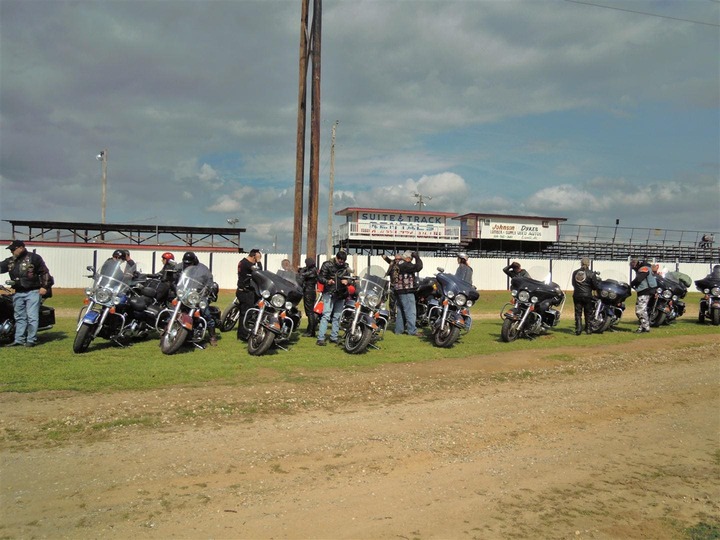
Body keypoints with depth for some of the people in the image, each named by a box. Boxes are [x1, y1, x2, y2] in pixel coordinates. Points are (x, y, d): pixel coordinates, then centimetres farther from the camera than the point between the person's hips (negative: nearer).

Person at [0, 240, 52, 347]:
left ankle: (31, 340, -2)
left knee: (32, 317, -7)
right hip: (18, 293, 6)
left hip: (32, 292, -6)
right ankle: (19, 340, 16)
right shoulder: (10, 261, 13)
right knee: (19, 318, 11)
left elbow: (44, 272, -4)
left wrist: (44, 286, -8)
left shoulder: (34, 258, -3)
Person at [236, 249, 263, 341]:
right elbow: (259, 272, -19)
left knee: (243, 313, 15)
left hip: (241, 291, 10)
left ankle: (240, 334, 22)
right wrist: (258, 261, -11)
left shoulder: (242, 262, 12)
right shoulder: (248, 264, -19)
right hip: (246, 292, -10)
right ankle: (244, 335, -5)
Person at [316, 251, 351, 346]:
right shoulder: (327, 264, -3)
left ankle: (334, 337, 18)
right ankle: (320, 338, -15)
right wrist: (327, 281, -26)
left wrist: (346, 281, -9)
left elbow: (348, 277, 16)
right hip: (329, 293, -5)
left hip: (340, 294, 5)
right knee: (326, 315, -13)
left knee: (337, 316, 9)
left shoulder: (346, 267, 10)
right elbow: (320, 277, -5)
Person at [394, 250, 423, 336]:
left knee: (400, 311, 15)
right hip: (406, 292, -10)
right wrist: (417, 257, -13)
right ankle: (412, 330, -10)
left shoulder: (399, 266, 16)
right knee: (410, 311, -9)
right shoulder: (406, 265, -14)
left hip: (399, 291, 10)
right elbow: (418, 267, -24)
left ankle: (399, 329, 18)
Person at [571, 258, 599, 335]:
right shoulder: (591, 273, -7)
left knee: (578, 313, 5)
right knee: (588, 313, 9)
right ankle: (588, 329, 11)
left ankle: (578, 330, -3)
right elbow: (595, 286, -3)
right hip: (587, 296, -3)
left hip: (577, 295, 3)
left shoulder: (575, 273, 5)